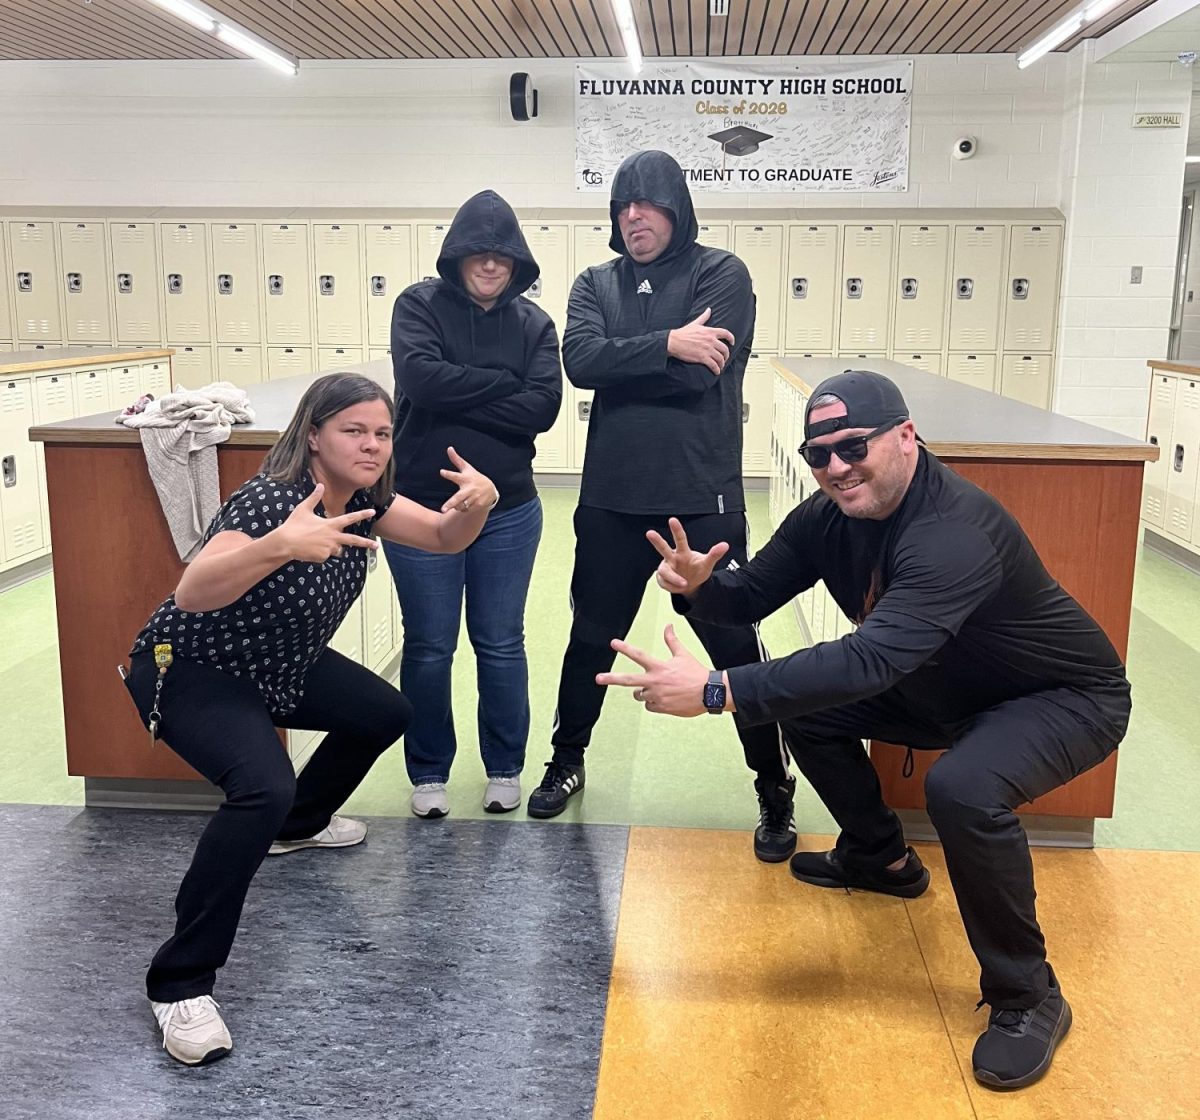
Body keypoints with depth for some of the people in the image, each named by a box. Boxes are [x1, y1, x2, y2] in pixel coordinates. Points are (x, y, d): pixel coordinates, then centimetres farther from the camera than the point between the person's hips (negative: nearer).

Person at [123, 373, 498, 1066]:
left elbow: (445, 537, -6)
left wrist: (478, 502, -29)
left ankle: (297, 825, 38)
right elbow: (191, 594, -44)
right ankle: (180, 984, -17)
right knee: (265, 791, -31)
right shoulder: (269, 500, -31)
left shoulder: (362, 498, -7)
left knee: (386, 715, 14)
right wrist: (281, 547, -61)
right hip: (191, 671, -8)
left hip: (279, 664, 9)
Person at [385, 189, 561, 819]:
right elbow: (422, 377, -21)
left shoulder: (533, 322, 3)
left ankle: (504, 768, 28)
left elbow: (543, 407, -11)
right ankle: (428, 772, 25)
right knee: (428, 647, 8)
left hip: (508, 512, 2)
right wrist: (504, 384, -14)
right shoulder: (419, 305, -3)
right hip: (422, 508, -1)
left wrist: (459, 399, -16)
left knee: (502, 644, 11)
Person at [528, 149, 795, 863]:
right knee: (592, 637, 18)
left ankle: (775, 788, 20)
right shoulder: (596, 285, 8)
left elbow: (700, 372, -17)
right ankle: (567, 762, 38)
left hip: (702, 499, -4)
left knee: (736, 645, 3)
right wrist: (667, 344, -19)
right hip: (611, 500, 4)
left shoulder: (721, 274, -2)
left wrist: (621, 363, -8)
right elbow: (582, 362, -11)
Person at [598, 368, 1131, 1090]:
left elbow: (872, 659, -48)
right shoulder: (831, 514, -11)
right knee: (810, 706, 1)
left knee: (963, 788, -35)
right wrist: (699, 585, -30)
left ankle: (1028, 997, -10)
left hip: (1068, 698, -8)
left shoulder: (956, 531, -37)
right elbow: (751, 596, -6)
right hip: (949, 689, 8)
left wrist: (715, 691, -53)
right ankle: (881, 859, 25)